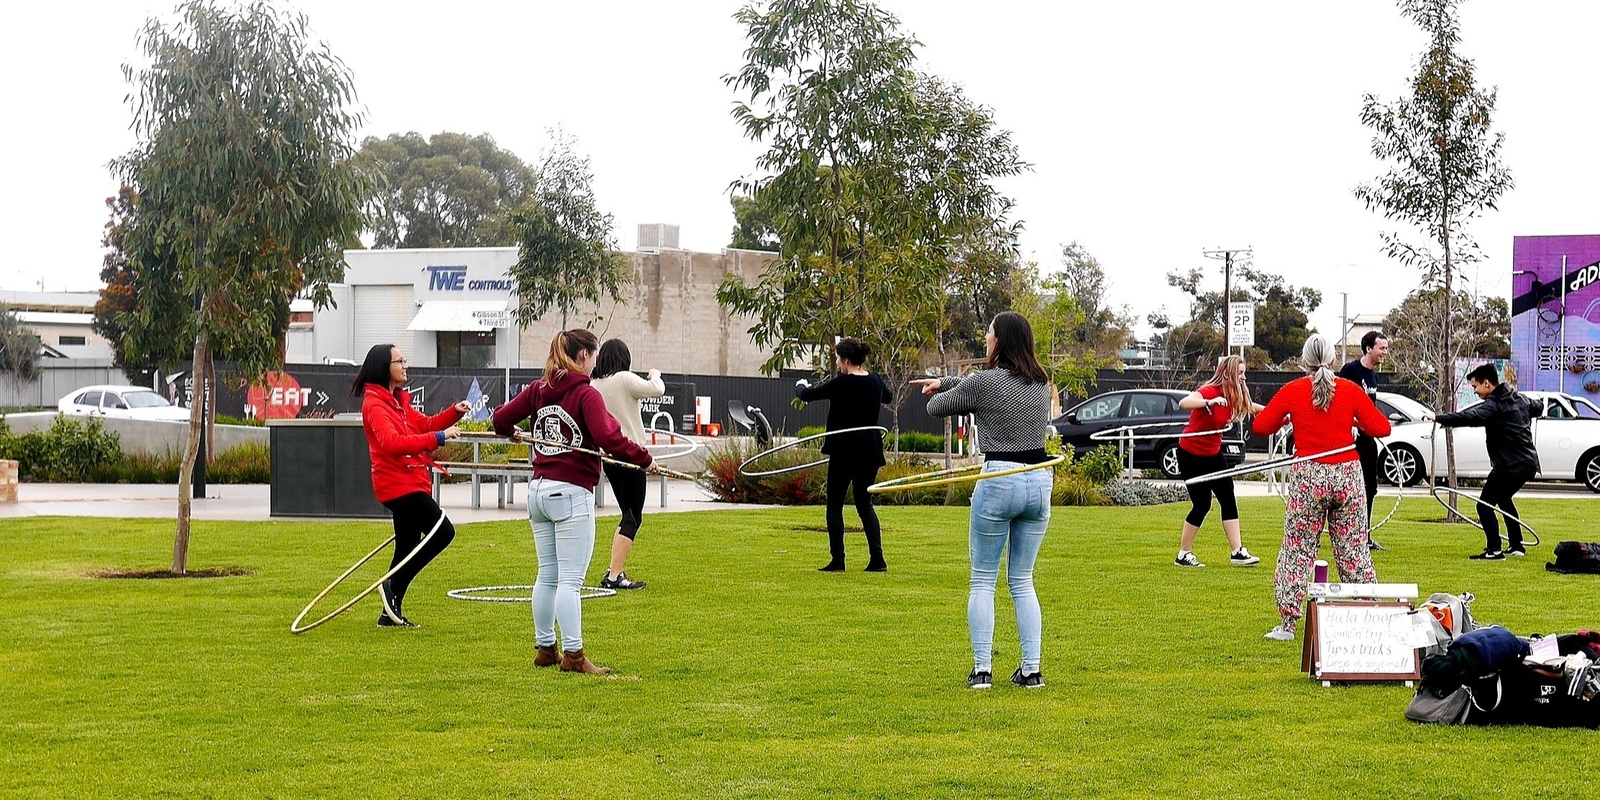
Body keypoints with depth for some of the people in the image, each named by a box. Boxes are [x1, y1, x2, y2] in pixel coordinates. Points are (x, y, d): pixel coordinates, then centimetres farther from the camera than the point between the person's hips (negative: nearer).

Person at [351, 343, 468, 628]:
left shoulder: (398, 399, 16)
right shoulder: (375, 404, -15)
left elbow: (423, 424, 25)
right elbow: (393, 442, -28)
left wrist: (454, 413, 9)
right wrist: (438, 438, -33)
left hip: (410, 483, 10)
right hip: (399, 485, -10)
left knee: (407, 548, 12)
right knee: (443, 531, -13)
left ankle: (390, 614, 17)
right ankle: (392, 585, -7)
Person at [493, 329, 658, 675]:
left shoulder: (538, 389, 7)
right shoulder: (586, 394, -12)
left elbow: (501, 418, 10)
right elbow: (609, 439, -25)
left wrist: (510, 432, 32)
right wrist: (644, 459, -14)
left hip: (539, 490, 7)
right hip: (571, 493, -7)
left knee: (547, 575, 15)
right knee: (570, 579, -5)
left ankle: (545, 649, 21)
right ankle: (573, 655, -4)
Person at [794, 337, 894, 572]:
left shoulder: (841, 384, -14)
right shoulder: (875, 382, 4)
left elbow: (806, 395, -5)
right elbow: (889, 397, 27)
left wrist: (801, 385, 18)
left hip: (844, 451, -6)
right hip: (870, 450, 6)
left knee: (835, 505, 4)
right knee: (865, 504, 13)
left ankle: (837, 560, 0)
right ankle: (877, 559, 3)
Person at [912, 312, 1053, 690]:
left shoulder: (981, 383, -9)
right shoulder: (1041, 382, 11)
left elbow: (935, 407, 5)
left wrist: (941, 390, 26)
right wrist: (944, 381, 30)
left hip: (999, 481, -6)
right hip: (1040, 481, 6)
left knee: (982, 581, 5)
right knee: (1023, 581, 13)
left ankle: (981, 669, 1)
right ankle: (1031, 669, 9)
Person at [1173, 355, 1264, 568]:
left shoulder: (1235, 397, 0)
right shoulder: (1209, 391, -24)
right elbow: (1184, 403, -41)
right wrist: (1210, 402, -53)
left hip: (1212, 454, 8)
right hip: (1190, 454, -8)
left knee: (1228, 498, 0)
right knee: (1202, 504, -5)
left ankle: (1237, 552, -1)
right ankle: (1184, 555, 7)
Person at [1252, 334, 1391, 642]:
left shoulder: (1292, 391, -3)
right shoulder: (1351, 390, -1)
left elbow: (1260, 426, 1)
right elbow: (1381, 427, 0)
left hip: (1307, 477, -1)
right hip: (1347, 475, 1)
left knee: (1298, 550, 5)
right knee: (1354, 551, 11)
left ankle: (1288, 624, 3)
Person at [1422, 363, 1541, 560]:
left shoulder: (1494, 405, -17)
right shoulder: (1519, 398, 11)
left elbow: (1468, 417, -33)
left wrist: (1437, 418, -36)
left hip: (1510, 466, -10)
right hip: (1528, 463, 10)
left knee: (1485, 504, -6)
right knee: (1503, 498, 30)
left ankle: (1494, 550, -14)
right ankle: (1517, 546, 33)